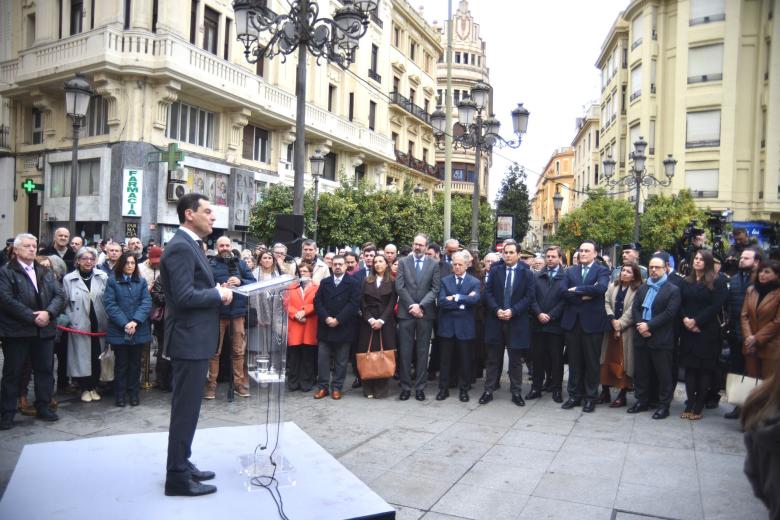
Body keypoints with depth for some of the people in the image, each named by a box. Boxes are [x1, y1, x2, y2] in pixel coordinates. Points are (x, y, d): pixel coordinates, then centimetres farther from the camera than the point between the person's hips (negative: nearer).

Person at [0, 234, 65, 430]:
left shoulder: (45, 272, 14)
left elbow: (59, 295, 5)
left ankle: (43, 407, 22)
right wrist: (32, 317, -17)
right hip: (17, 331, -5)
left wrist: (48, 313, -13)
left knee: (45, 370, 10)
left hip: (44, 330, 5)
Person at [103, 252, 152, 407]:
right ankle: (120, 394, 18)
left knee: (135, 363, 10)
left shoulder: (141, 281, 6)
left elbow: (146, 302, -2)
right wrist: (124, 323, -16)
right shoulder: (112, 281, 0)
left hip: (139, 330, 2)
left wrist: (135, 321, -15)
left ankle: (133, 393, 20)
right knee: (121, 363, 7)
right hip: (118, 331, -2)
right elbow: (110, 304, -8)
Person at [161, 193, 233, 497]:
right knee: (185, 408, -1)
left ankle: (181, 464, 31)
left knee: (187, 407, 18)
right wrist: (219, 294, -14)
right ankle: (178, 477, 11)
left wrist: (217, 292, 3)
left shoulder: (189, 245, 15)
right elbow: (184, 296, -26)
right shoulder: (181, 247, -18)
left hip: (195, 339, 11)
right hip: (189, 340, -11)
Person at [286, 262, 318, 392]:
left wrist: (304, 311, -15)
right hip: (294, 326, 2)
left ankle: (306, 383, 9)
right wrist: (296, 314, -10)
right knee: (294, 356, 2)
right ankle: (293, 382, 11)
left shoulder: (317, 288, 7)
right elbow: (288, 304, 6)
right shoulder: (292, 288, 16)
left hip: (310, 327, -2)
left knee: (308, 357, 1)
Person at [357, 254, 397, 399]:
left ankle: (381, 388, 3)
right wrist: (370, 319, -10)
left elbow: (392, 303, -3)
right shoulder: (366, 282, 12)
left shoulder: (392, 282, 6)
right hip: (368, 322, 2)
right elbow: (362, 303, 4)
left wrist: (381, 320, -14)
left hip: (386, 323, -1)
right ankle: (368, 388, 5)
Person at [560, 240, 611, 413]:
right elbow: (564, 293, -2)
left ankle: (591, 397, 17)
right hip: (572, 321, 3)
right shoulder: (570, 271, 11)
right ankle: (574, 395, 20)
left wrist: (577, 290, -14)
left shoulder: (602, 271, 0)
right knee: (574, 361, 10)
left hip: (592, 322, -3)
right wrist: (584, 296, -14)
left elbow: (601, 288, -20)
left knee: (591, 361, 6)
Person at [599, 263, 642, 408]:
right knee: (607, 361, 7)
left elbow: (632, 312, -11)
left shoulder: (637, 290, -5)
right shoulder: (613, 286, 10)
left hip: (626, 331, -4)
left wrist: (620, 325, -13)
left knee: (623, 363, 0)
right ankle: (605, 393, 17)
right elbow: (606, 302, 1)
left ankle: (622, 396, 10)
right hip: (610, 329, 5)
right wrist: (613, 320, -11)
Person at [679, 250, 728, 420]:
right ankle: (690, 404, 10)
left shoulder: (717, 282, -1)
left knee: (704, 369, 1)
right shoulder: (686, 281, 13)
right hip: (688, 331, 4)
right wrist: (685, 319, -10)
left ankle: (698, 407, 7)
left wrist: (697, 321, -14)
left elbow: (716, 305, -10)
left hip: (707, 331, -4)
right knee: (689, 367, 4)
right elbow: (680, 304, 8)